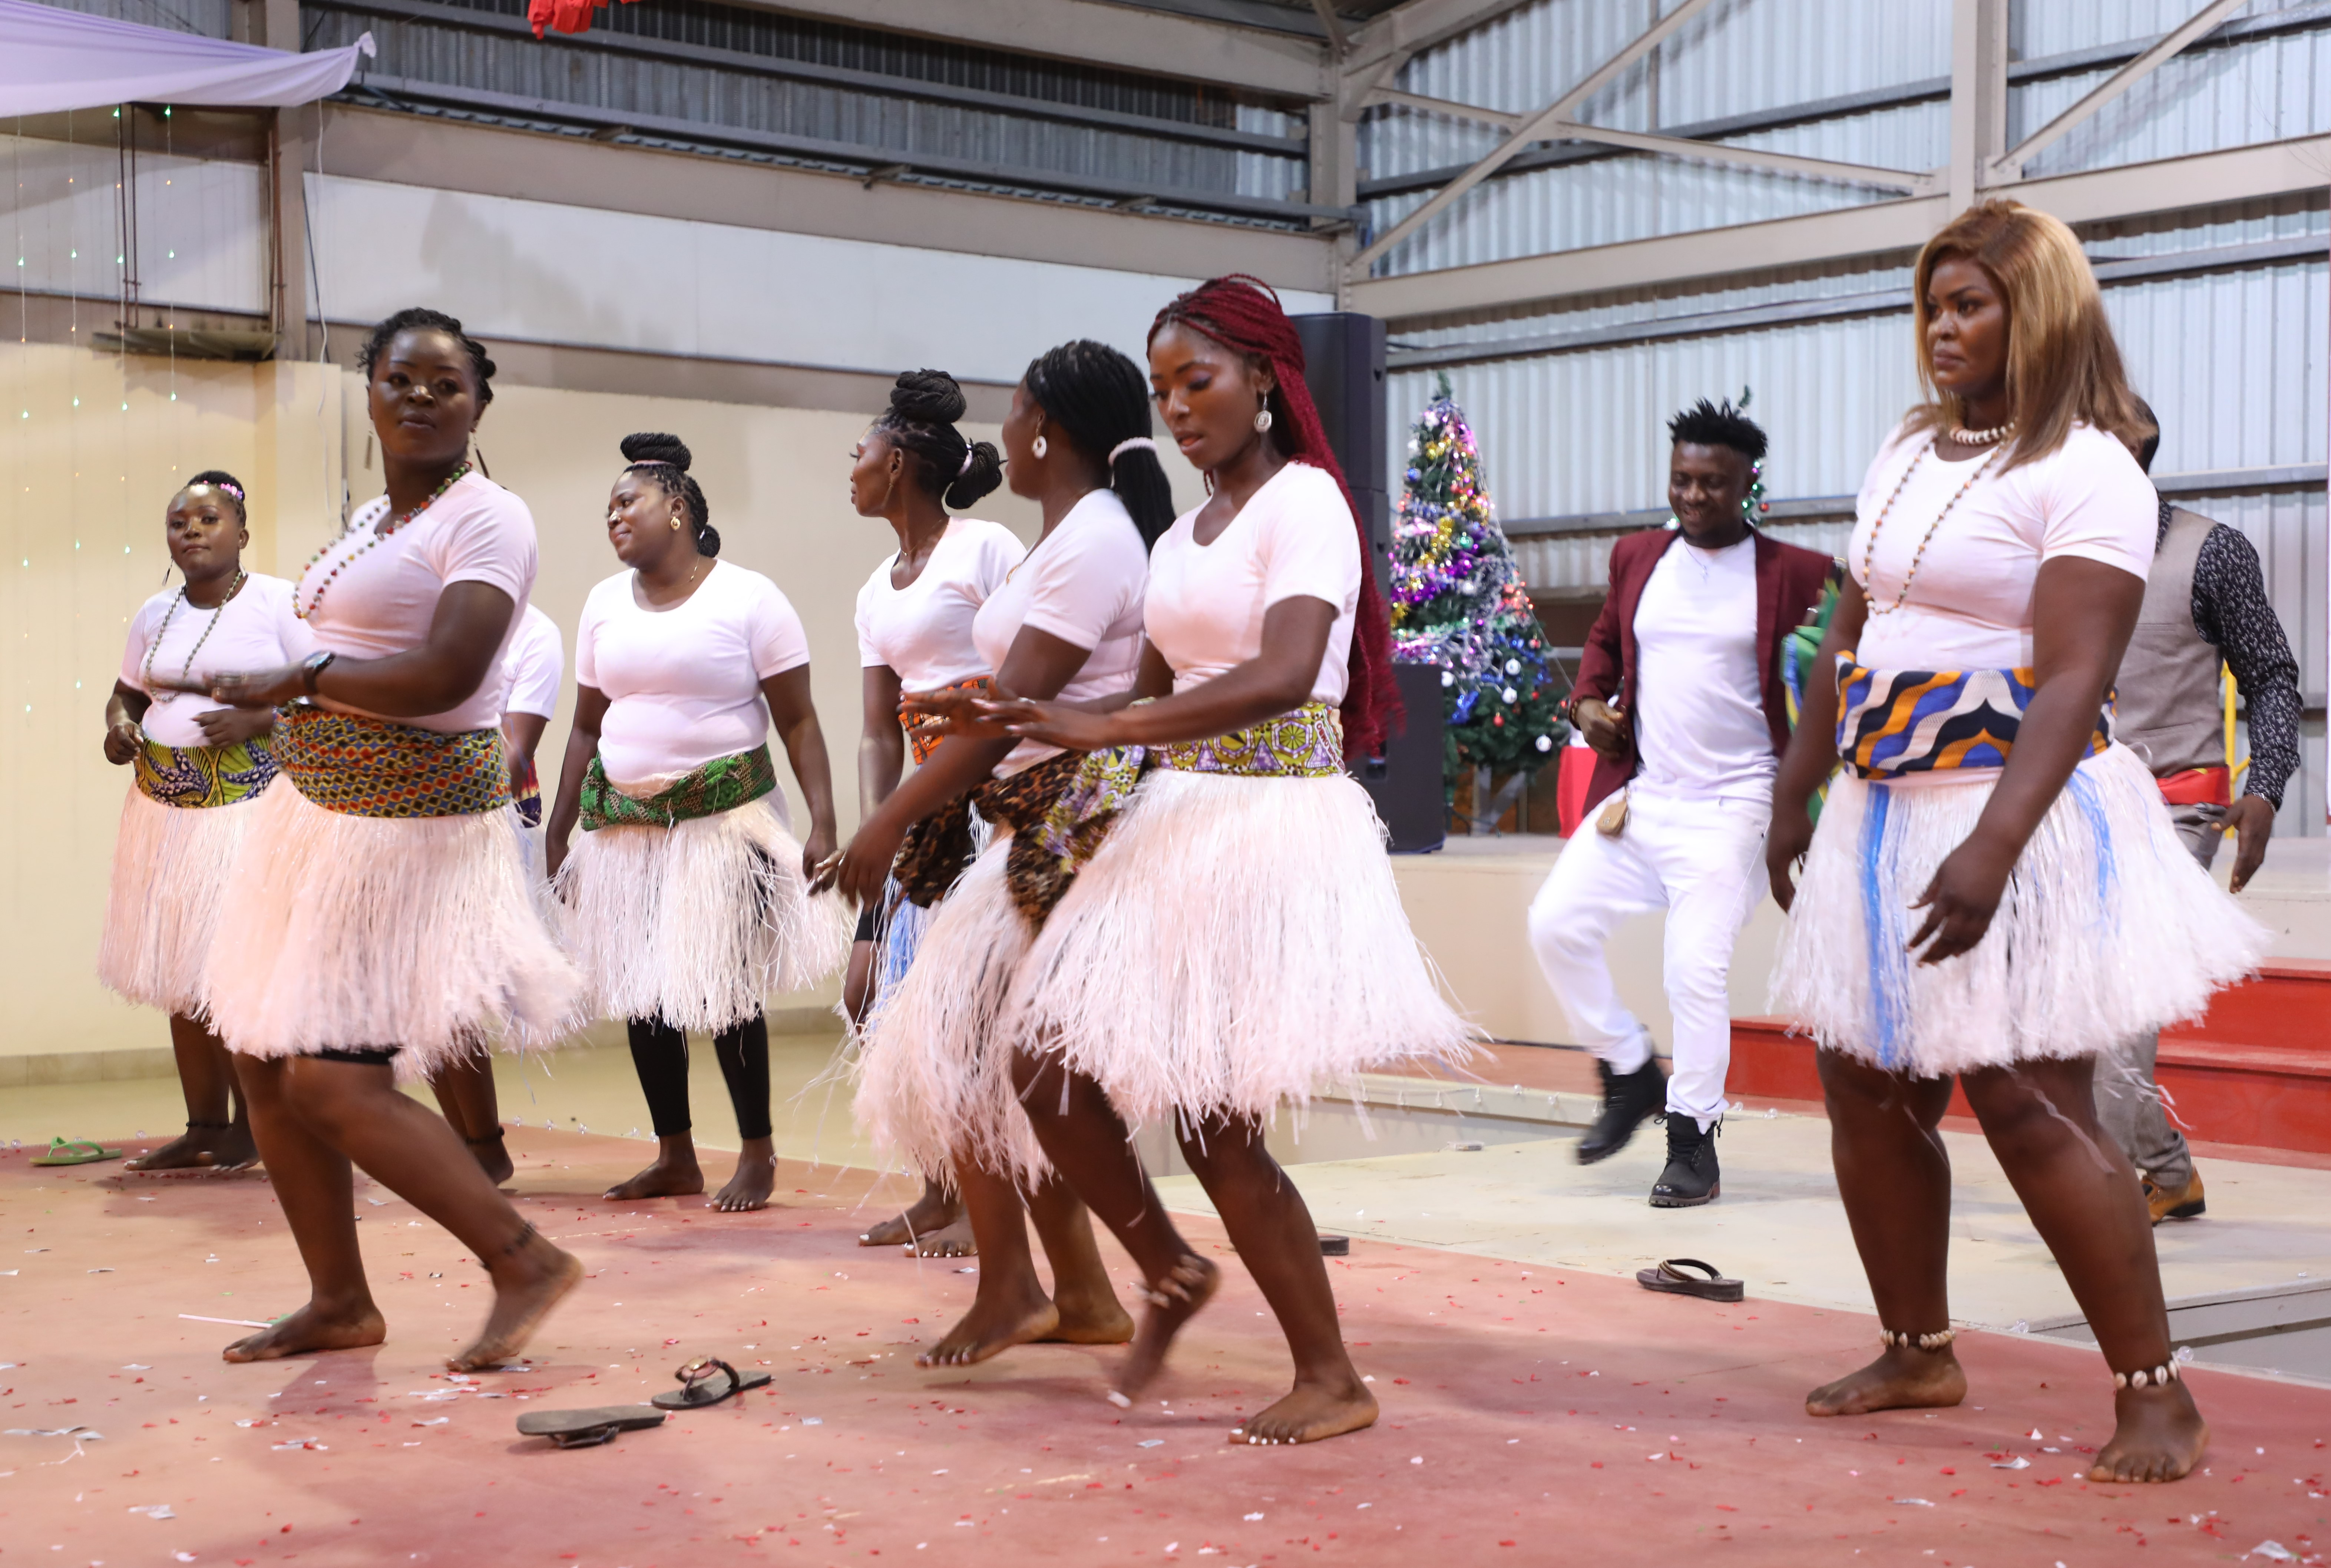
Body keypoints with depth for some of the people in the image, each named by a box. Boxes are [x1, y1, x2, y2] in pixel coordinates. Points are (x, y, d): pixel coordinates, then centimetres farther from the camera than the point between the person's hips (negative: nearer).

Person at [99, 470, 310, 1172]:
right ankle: (204, 1126, 13)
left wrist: (258, 720, -20)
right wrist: (118, 728, 1)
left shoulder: (279, 602, -3)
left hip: (251, 805, -6)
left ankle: (251, 1125, 2)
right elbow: (128, 693, 23)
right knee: (182, 970, 5)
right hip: (166, 807, 6)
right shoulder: (155, 615, 13)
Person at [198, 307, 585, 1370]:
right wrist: (247, 700, 5)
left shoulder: (487, 520, -11)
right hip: (318, 807, 9)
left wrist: (299, 681, -12)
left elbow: (441, 678, -23)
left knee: (334, 1082, -12)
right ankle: (339, 1302, 23)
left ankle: (525, 1263, 0)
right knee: (266, 1066, 9)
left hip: (408, 827, -9)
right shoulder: (368, 523, 16)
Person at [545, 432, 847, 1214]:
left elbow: (798, 719, -6)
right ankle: (676, 1156, 18)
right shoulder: (605, 603, 11)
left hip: (725, 817, -5)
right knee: (640, 992, 5)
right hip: (624, 820, 5)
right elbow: (587, 726, 15)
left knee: (725, 990, -7)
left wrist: (823, 824, -14)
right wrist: (559, 831, 11)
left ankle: (759, 1156, 6)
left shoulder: (748, 598, -4)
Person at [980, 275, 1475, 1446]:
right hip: (1175, 822, 8)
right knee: (1048, 1065, 3)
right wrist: (1046, 755, 0)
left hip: (1273, 824, -8)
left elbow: (1283, 674, -24)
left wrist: (1109, 730, -29)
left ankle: (1332, 1381, 9)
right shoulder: (1186, 533, 16)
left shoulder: (1303, 501, -9)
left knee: (1212, 1121, -6)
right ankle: (1169, 1274, 25)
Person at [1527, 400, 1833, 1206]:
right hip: (1639, 792, 6)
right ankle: (1631, 1074, 18)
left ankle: (1694, 1146, 2)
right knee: (1556, 923, -2)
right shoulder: (1637, 558, 11)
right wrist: (1590, 702, 6)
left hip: (1731, 804, -5)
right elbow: (1606, 639, 25)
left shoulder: (1792, 574, -4)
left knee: (1697, 965, -12)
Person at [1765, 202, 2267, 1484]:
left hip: (2018, 813, -8)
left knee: (2030, 1108, -10)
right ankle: (1918, 1353, 25)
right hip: (1884, 812, 8)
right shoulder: (1906, 453, 13)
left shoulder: (2085, 471, -11)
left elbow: (2074, 679, -20)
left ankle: (2153, 1393, 1)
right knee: (1867, 1093, 9)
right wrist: (1793, 795, 18)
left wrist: (1991, 848, -30)